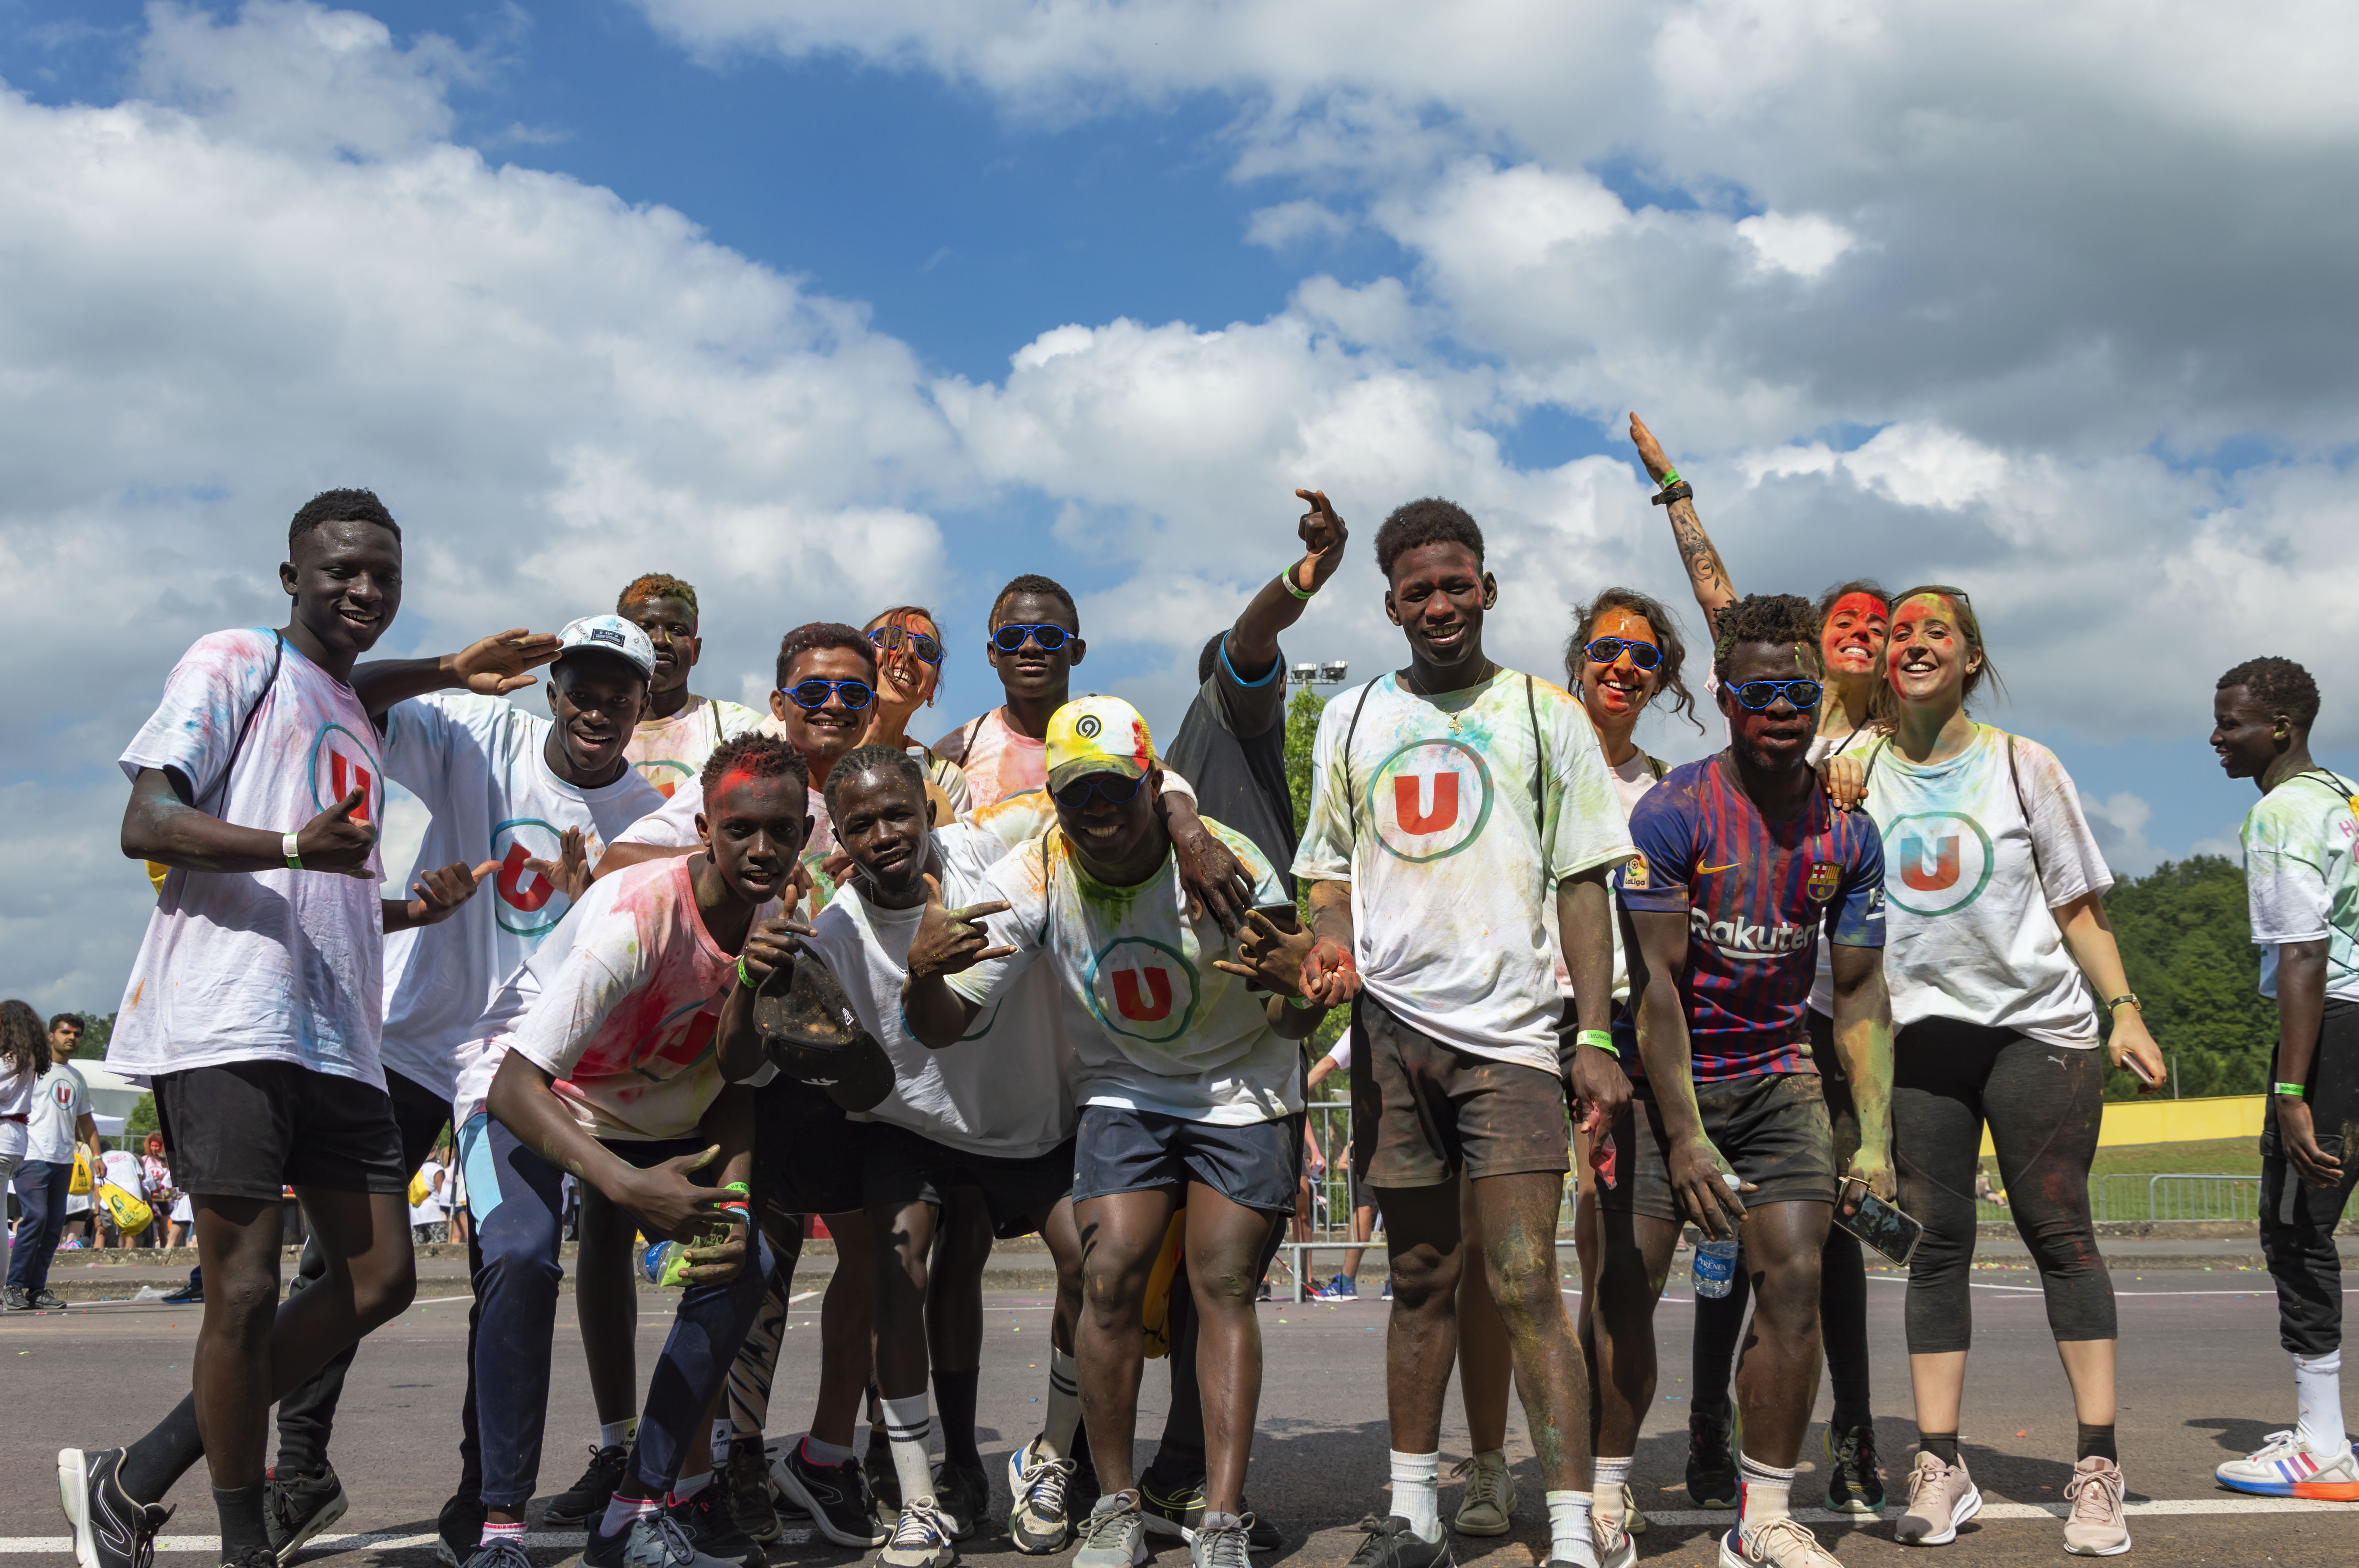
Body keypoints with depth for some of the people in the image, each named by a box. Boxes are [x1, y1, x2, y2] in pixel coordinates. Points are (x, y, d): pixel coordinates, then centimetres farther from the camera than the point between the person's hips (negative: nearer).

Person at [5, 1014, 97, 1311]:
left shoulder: (77, 1077, 22)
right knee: (35, 1218, -16)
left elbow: (85, 1121, 28)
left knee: (54, 1226, 2)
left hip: (64, 1160, 6)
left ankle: (37, 1289, 5)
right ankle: (16, 1286, -9)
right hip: (33, 1156, -6)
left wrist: (96, 1155, 18)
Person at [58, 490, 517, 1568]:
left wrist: (410, 909, 13)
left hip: (334, 1034, 8)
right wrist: (294, 846, -25)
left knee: (379, 1279, 3)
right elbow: (145, 824, -10)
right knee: (245, 1292, -8)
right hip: (226, 1023, -8)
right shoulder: (236, 663, 3)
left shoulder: (358, 725, 26)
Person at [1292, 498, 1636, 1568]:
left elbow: (1583, 881, 3)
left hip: (1509, 1030, -3)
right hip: (1391, 1026, 3)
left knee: (1524, 1284, -9)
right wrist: (1333, 943, -4)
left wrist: (1596, 1036, -5)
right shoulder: (1351, 720, 14)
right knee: (1421, 1279, 10)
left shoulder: (1545, 714, 6)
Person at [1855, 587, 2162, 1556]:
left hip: (2039, 1024, -1)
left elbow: (2076, 904, 6)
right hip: (1916, 1031, 1)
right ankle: (1938, 1466, 6)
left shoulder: (2022, 765, 5)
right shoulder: (1857, 769, 7)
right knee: (1935, 1242, 2)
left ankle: (2097, 1466, 0)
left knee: (2058, 1230, -3)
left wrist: (2124, 1010, -4)